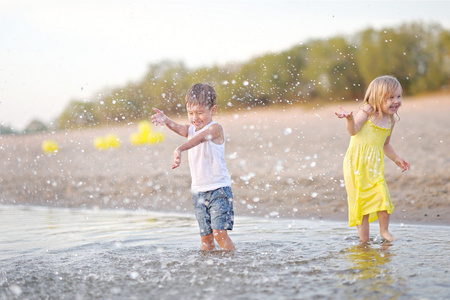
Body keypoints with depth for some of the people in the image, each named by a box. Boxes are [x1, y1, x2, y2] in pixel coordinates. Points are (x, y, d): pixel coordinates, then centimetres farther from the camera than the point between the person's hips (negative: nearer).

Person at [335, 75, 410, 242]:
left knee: (382, 196, -10)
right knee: (362, 198, 0)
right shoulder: (367, 111, -6)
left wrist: (396, 159, 26)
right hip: (357, 162, -4)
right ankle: (363, 238, 11)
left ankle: (384, 230, 14)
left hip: (375, 164, 4)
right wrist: (350, 119, -35)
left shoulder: (390, 120, 12)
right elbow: (353, 131, -17)